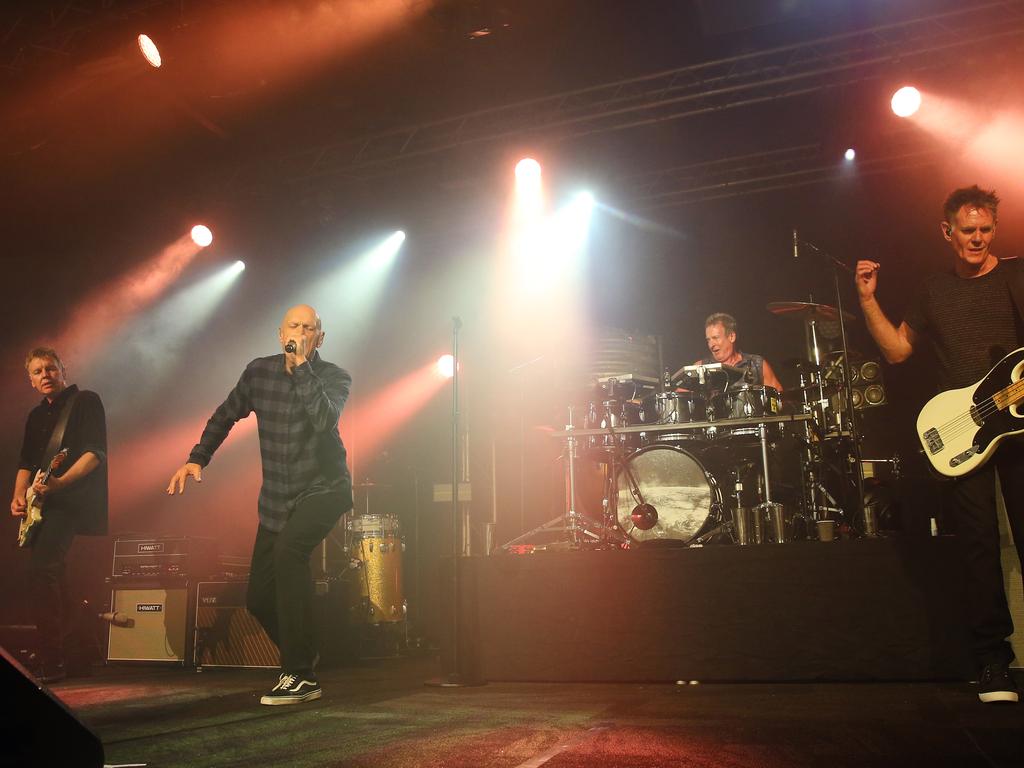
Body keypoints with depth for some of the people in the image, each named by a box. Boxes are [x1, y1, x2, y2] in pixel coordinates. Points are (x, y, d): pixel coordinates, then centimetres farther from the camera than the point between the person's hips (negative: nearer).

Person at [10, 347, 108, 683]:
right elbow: (26, 462, 21)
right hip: (42, 504, 9)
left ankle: (50, 661, -17)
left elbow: (96, 452, -14)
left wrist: (60, 482, -25)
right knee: (50, 574, 12)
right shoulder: (36, 416, 19)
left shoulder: (86, 401, -3)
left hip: (73, 501, -8)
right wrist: (19, 494, 3)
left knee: (41, 569, -20)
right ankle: (64, 640, 26)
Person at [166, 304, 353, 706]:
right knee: (257, 598, 4)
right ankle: (300, 658, 34)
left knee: (287, 550, -33)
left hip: (323, 489, -5)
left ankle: (301, 677, -25)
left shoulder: (334, 377, -10)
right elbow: (225, 416, 13)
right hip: (276, 498, 5)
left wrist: (302, 367, -29)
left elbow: (325, 420, -31)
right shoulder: (259, 372, 1)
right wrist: (196, 458, 2)